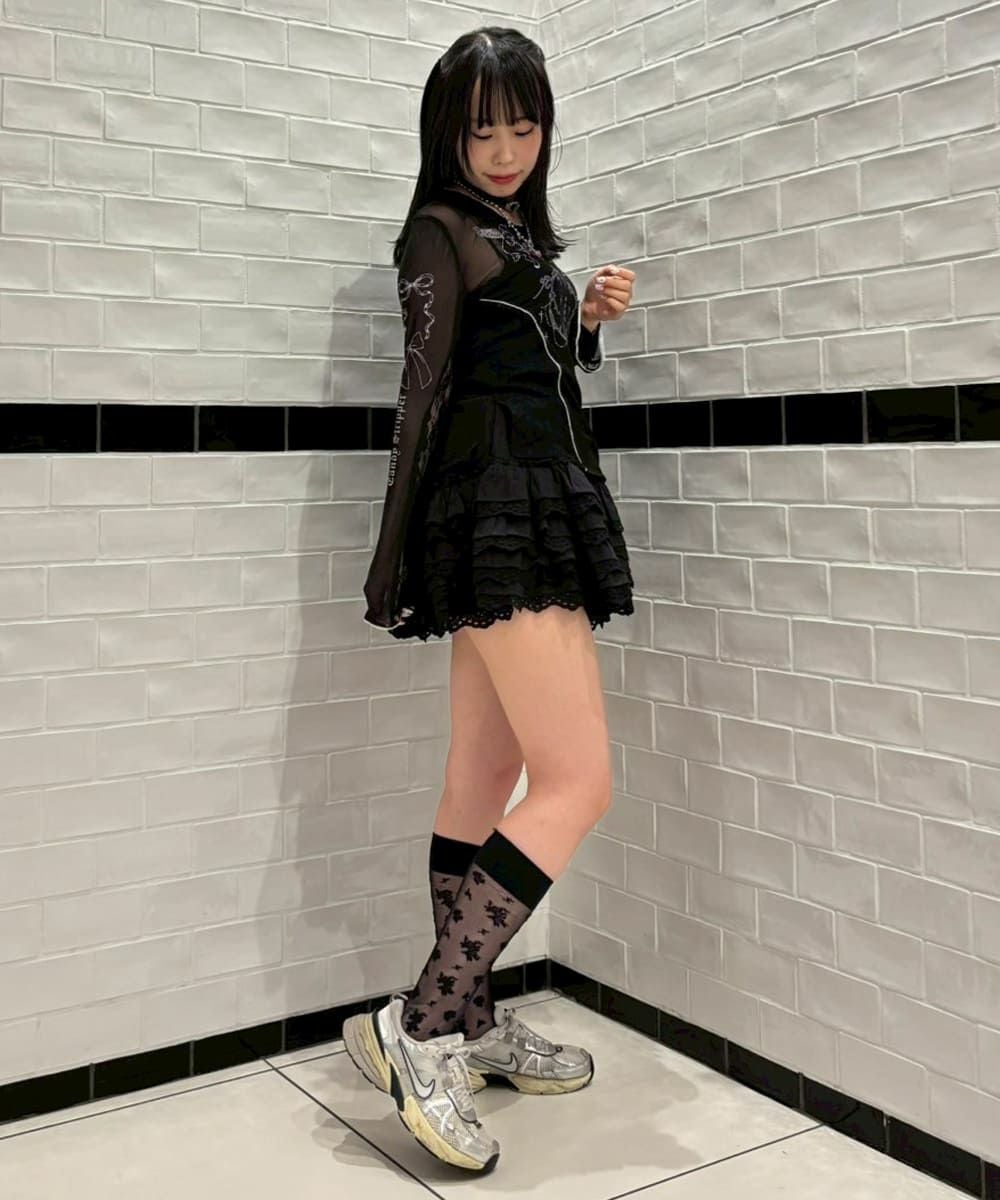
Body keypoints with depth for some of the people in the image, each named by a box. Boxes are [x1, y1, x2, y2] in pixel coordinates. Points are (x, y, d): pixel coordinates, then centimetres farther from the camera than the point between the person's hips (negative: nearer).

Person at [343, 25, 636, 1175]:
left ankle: (470, 1019, 16)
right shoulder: (441, 230, -3)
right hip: (499, 517, -8)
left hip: (537, 513, 8)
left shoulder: (520, 234, 22)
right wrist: (394, 563, -13)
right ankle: (420, 1025, -12)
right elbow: (425, 389, -11)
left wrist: (590, 320, 8)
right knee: (579, 781, -14)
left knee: (483, 780, 8)